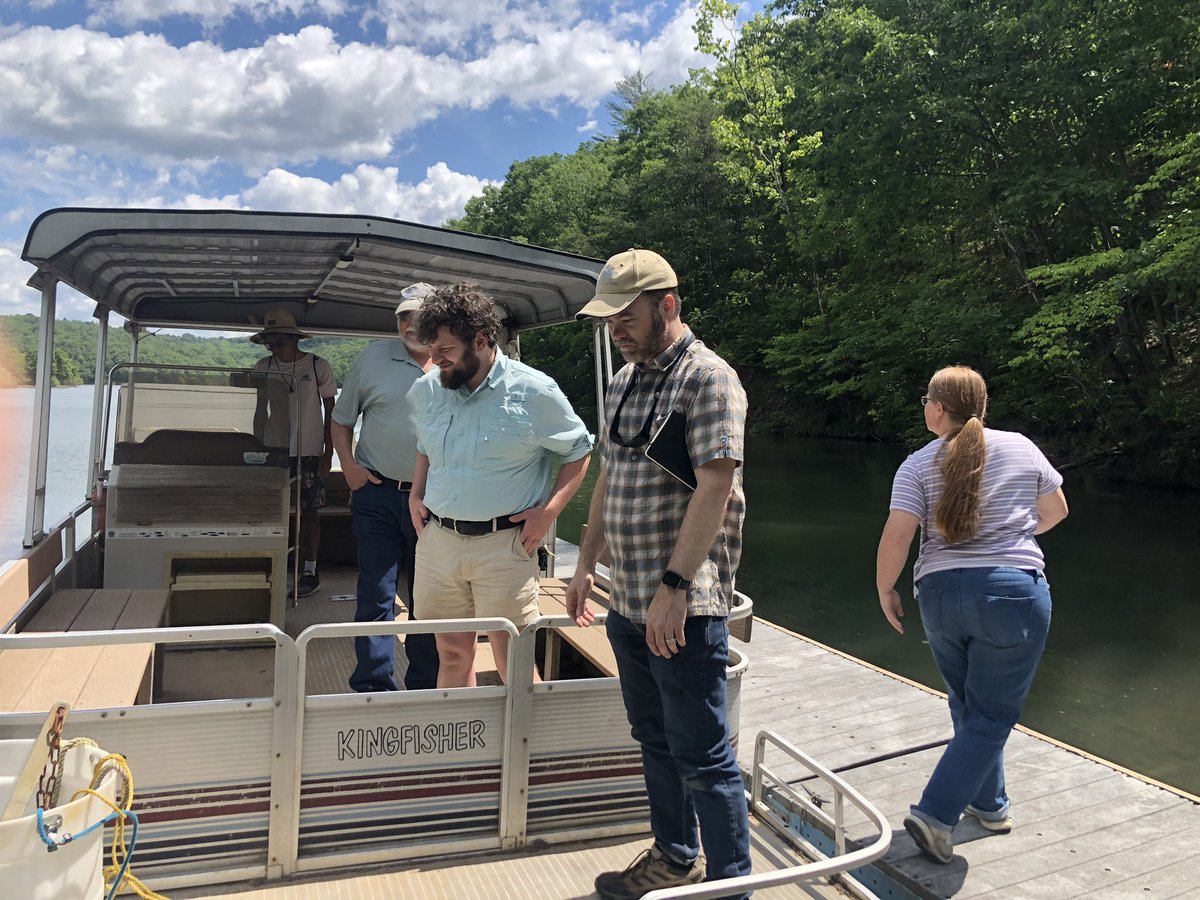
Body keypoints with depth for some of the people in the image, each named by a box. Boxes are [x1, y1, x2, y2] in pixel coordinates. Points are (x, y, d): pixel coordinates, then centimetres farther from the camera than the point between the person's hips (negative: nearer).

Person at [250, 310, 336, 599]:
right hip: (274, 452, 3)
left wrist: (328, 454, -3)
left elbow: (330, 412, 1)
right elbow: (261, 411, 12)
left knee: (310, 512, 2)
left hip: (309, 452, -2)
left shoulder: (318, 367, -5)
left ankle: (310, 571, 12)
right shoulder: (264, 368, 4)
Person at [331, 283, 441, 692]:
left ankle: (425, 686, 25)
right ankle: (373, 688, 13)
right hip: (378, 493, -1)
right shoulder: (373, 358, 4)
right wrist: (349, 465, -1)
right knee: (375, 597, 1)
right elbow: (341, 419, 12)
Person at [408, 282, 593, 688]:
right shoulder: (427, 389, 6)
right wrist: (416, 495, 10)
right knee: (452, 655, 15)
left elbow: (578, 451, 1)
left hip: (504, 544, -5)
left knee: (513, 667, 0)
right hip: (438, 538, 5)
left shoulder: (534, 392, -9)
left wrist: (548, 510, -10)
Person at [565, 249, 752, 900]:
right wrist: (586, 563, 16)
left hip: (684, 606, -8)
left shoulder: (709, 378, -12)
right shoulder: (624, 381, 13)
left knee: (701, 755, 2)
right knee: (654, 740, 20)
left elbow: (715, 486, -20)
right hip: (626, 601, 8)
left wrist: (674, 586, -24)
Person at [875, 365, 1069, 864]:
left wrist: (885, 588, 3)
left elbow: (896, 534, -12)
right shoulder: (1022, 448, 2)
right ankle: (935, 814, -4)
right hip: (1013, 593, -1)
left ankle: (989, 804, 34)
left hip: (941, 595, 2)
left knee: (968, 705, 21)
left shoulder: (918, 465, -3)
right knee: (992, 715, 4)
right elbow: (1055, 510, 15)